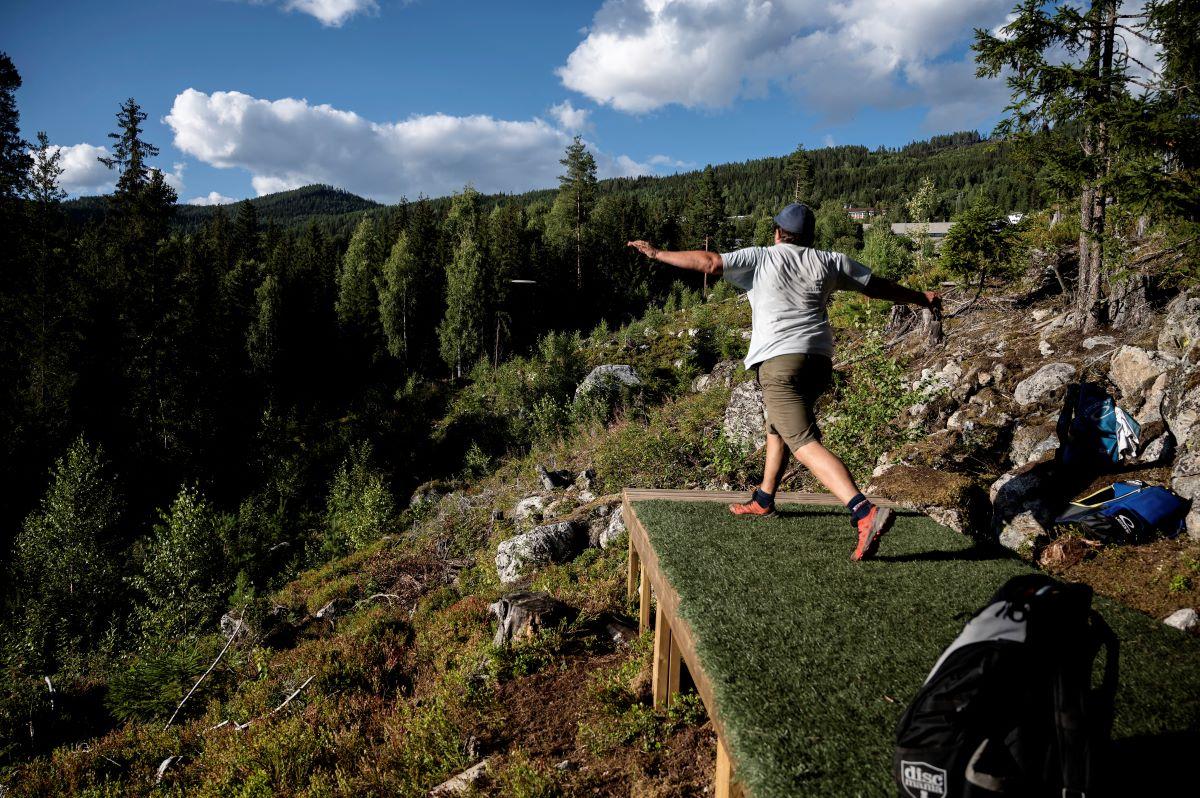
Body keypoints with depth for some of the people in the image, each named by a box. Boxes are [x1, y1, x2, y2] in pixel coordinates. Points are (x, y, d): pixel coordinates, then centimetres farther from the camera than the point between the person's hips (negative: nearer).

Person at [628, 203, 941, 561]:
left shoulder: (760, 258, 4)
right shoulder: (829, 262, 16)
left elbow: (710, 262, -7)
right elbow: (877, 286, 23)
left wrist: (657, 254, 4)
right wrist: (921, 298, 38)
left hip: (779, 361, -6)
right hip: (819, 360, 6)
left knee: (805, 443, -14)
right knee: (778, 425, 28)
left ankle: (866, 513, -29)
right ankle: (763, 500, 36)